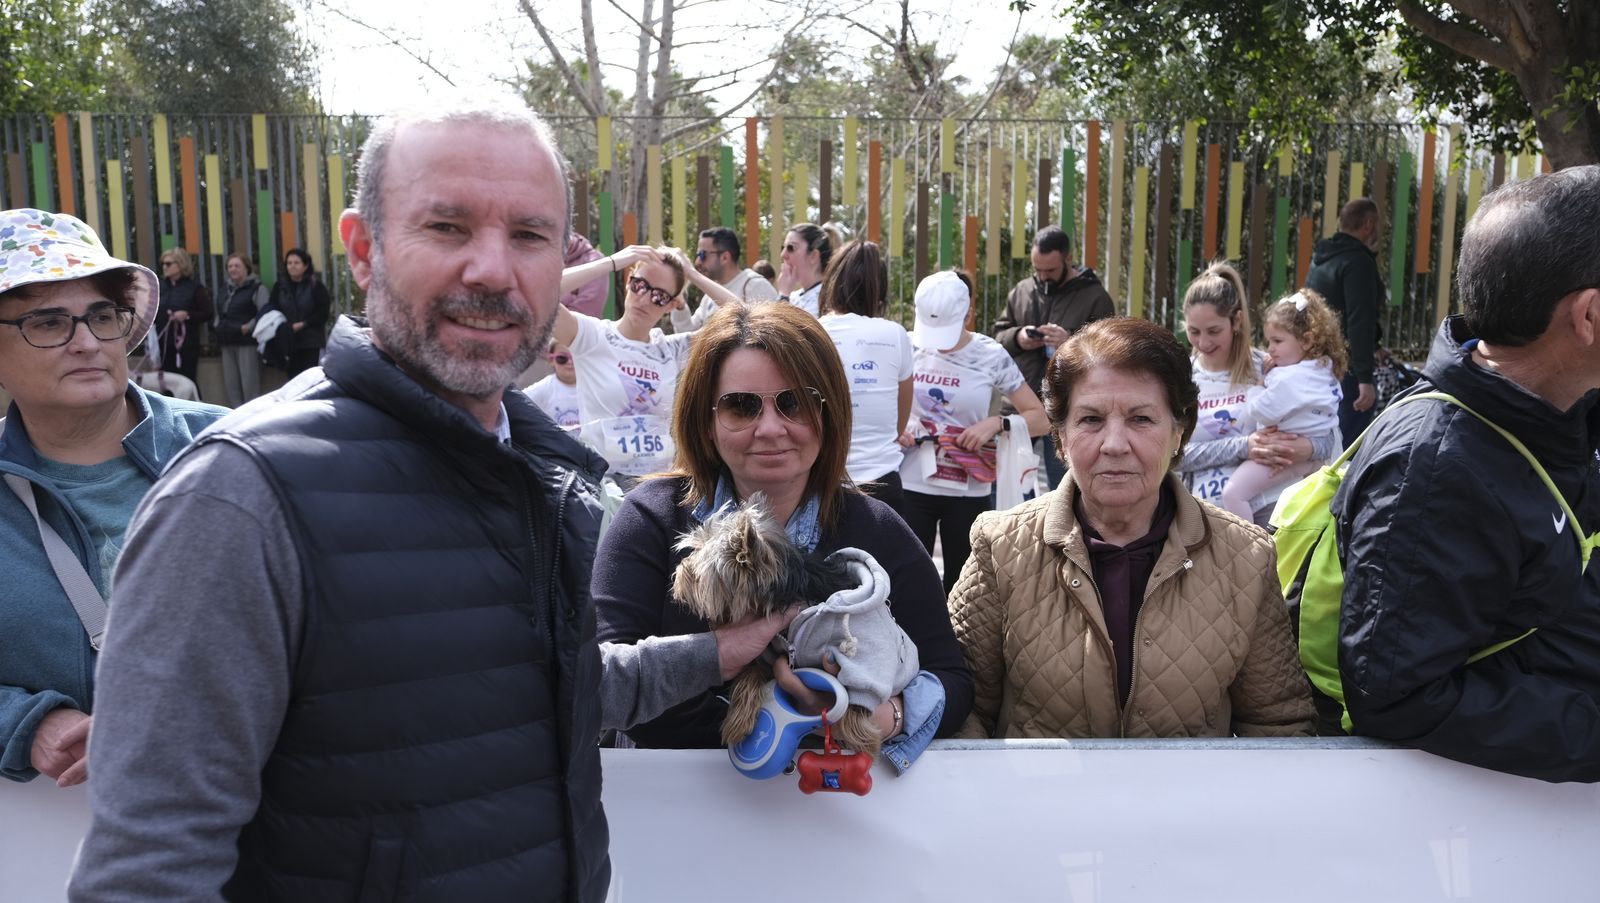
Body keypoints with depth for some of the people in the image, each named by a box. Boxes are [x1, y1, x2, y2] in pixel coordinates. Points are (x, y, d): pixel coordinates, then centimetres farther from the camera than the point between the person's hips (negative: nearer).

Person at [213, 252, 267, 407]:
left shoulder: (257, 288, -3)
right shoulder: (227, 290, 20)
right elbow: (219, 314, 29)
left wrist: (248, 327, -19)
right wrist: (219, 326, 11)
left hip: (247, 342, -8)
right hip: (228, 343, 8)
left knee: (250, 385, -9)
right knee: (231, 385, 8)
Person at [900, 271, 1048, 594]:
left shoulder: (991, 356, -2)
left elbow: (1040, 419, 2)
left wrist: (996, 424, -15)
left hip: (969, 491, 0)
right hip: (911, 486, 0)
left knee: (961, 587, 9)